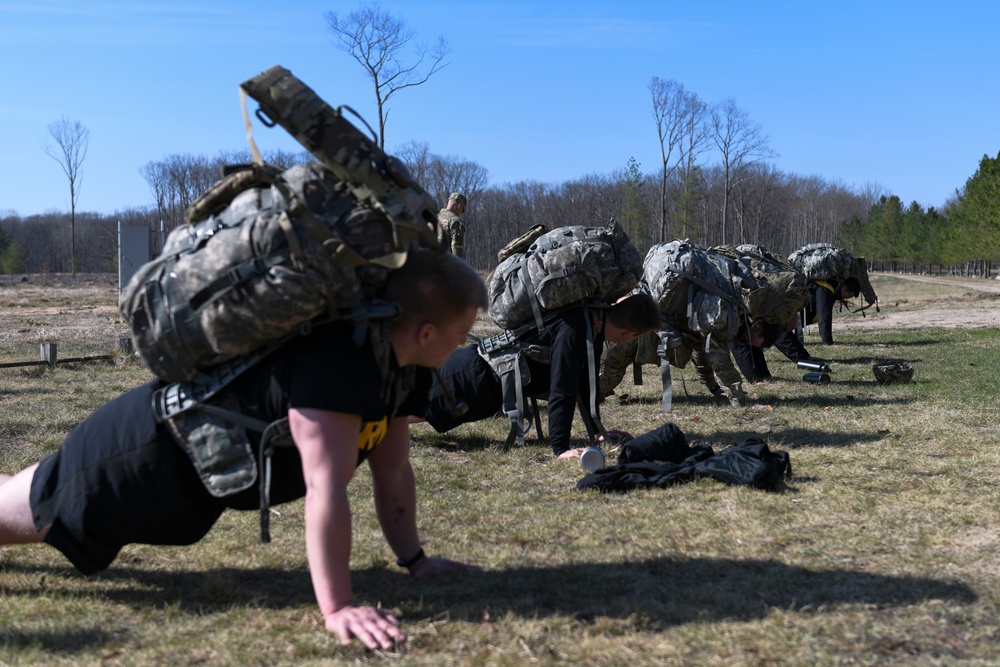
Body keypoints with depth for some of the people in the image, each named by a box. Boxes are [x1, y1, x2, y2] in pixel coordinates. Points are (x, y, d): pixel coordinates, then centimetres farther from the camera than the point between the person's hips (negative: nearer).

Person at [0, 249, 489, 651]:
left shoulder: (404, 364, -8)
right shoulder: (338, 361, -38)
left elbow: (393, 470, 2)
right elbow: (326, 487, -40)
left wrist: (415, 560, 4)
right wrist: (337, 609, -38)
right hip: (154, 449, -9)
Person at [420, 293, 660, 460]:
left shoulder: (594, 324, -2)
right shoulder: (573, 332, -32)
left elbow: (585, 382, 9)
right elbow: (562, 392, -33)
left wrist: (597, 432, 13)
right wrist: (560, 448, -32)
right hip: (475, 374, -9)